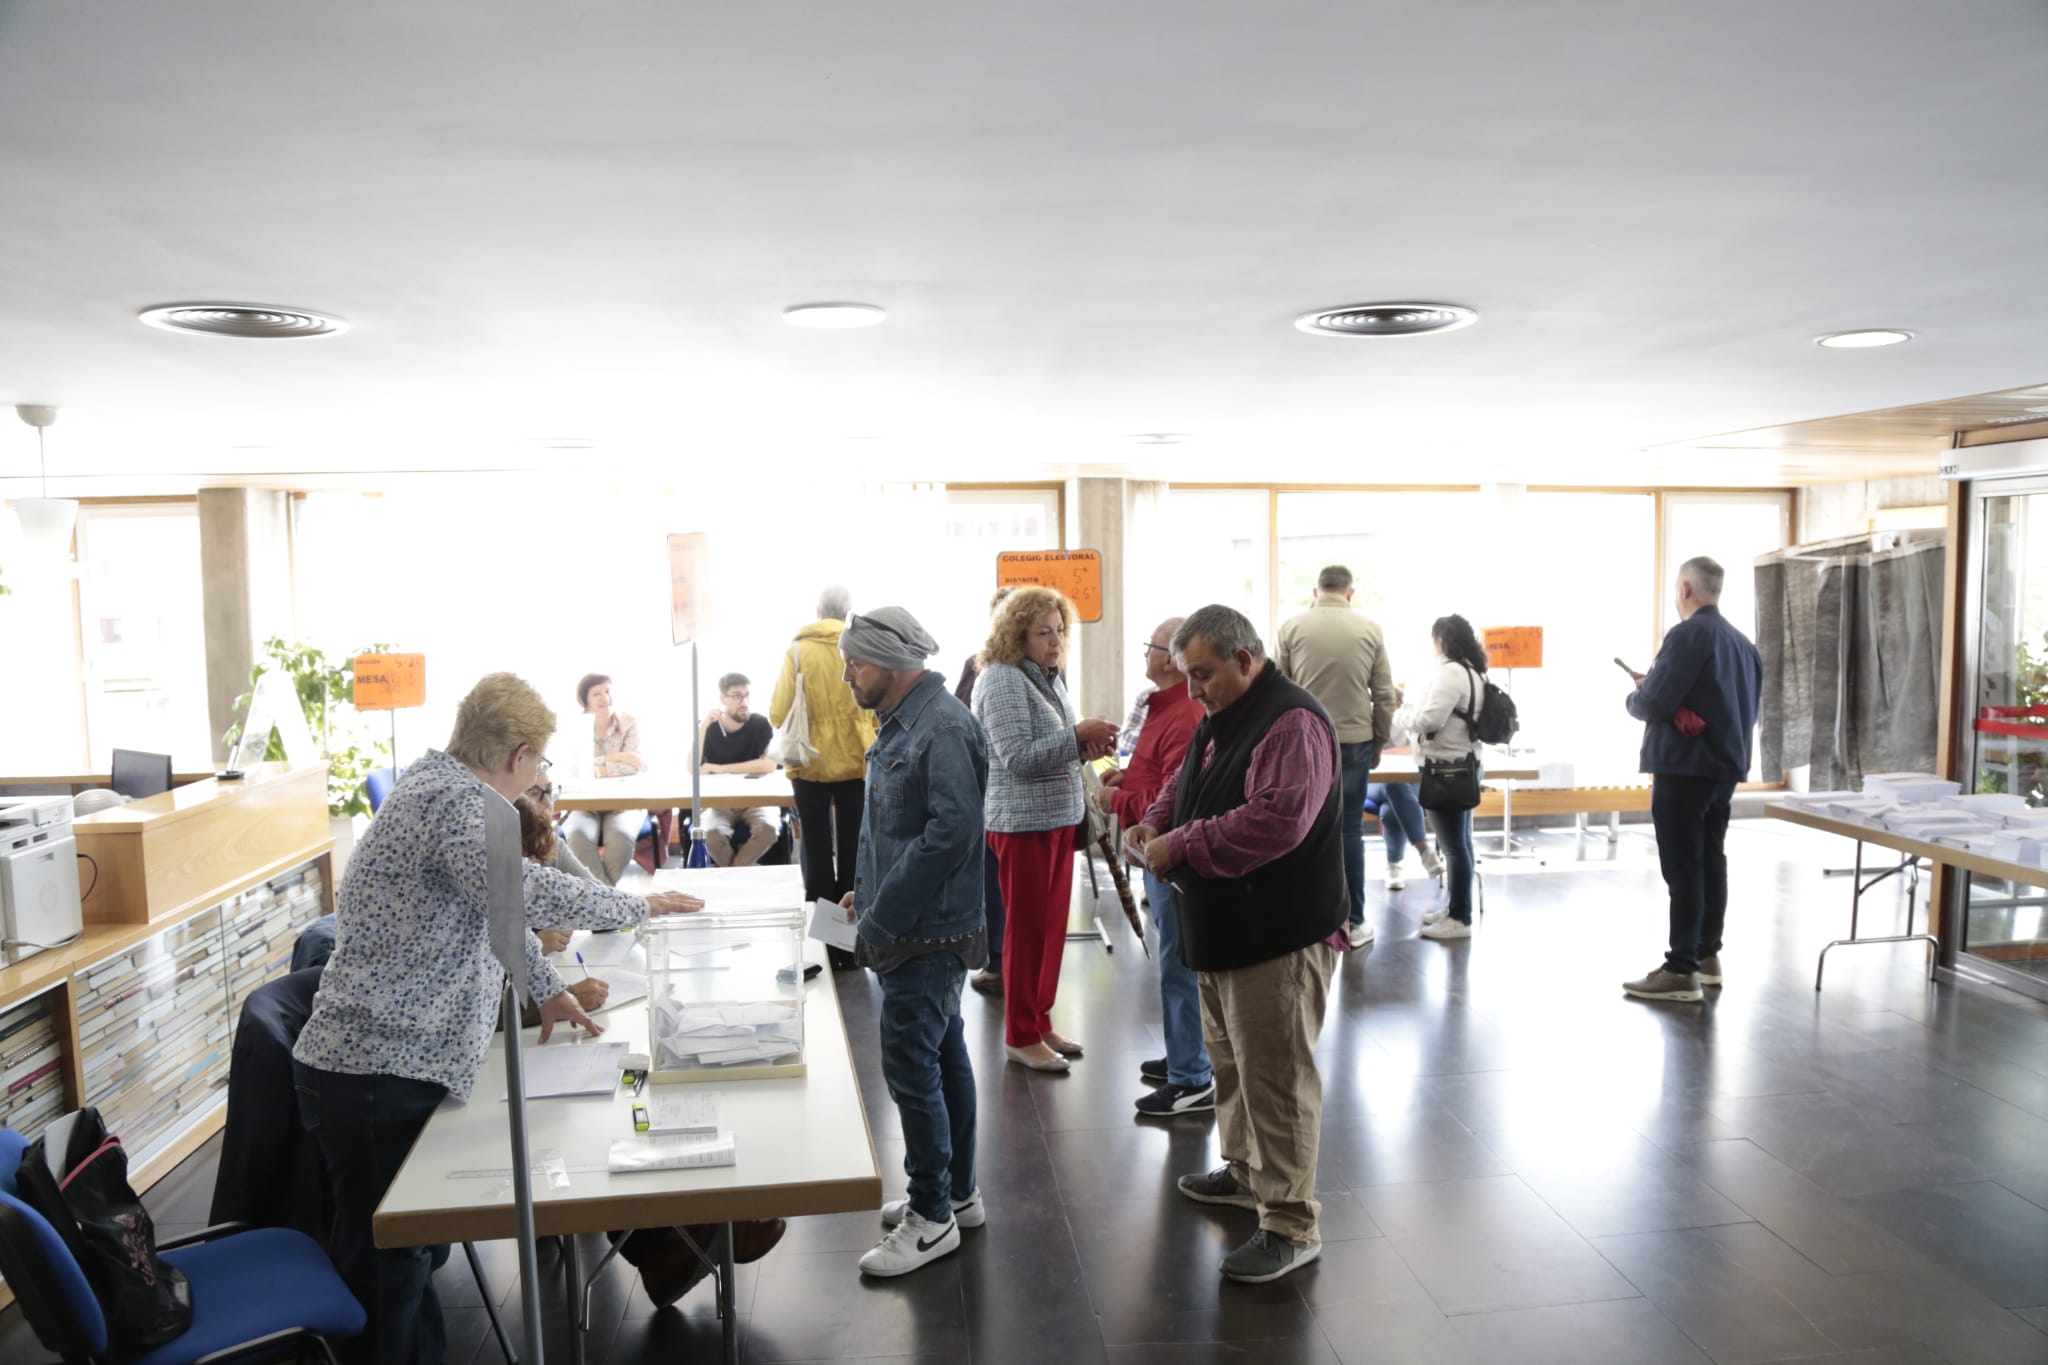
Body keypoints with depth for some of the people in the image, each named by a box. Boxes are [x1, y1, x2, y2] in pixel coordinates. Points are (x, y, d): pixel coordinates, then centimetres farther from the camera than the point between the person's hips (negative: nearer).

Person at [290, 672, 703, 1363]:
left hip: (394, 1060, 10)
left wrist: (547, 989, 27)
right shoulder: (452, 799, -16)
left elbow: (492, 903, 25)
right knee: (386, 1262, -1)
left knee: (407, 1252, 16)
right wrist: (636, 905, -19)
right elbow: (511, 888, -31)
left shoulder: (441, 783, 15)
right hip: (378, 1069, -10)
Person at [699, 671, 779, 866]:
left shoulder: (760, 724, -4)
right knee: (712, 834, -32)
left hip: (753, 800, 0)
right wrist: (704, 727, -20)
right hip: (718, 802, 1)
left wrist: (721, 769, -17)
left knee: (768, 830, -33)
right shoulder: (708, 726, 0)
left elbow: (770, 764, -19)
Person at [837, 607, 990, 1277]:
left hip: (929, 935, -10)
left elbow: (949, 834, -27)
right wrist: (867, 889, 11)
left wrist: (880, 919, -23)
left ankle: (932, 1215, 10)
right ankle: (957, 1191, 31)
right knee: (943, 1055, 18)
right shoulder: (899, 724, 12)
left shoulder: (943, 729, -20)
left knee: (910, 1067, -4)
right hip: (916, 928, 10)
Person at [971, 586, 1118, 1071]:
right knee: (1026, 927, 0)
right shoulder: (1001, 681, -14)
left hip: (1060, 817, 8)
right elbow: (1017, 757, -21)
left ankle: (1041, 1021, 25)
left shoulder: (1049, 678, 13)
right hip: (1023, 822, -8)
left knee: (1052, 924, 13)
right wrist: (1077, 736, -23)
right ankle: (1021, 1037, 11)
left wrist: (1088, 745, 0)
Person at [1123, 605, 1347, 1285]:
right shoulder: (1219, 719, 13)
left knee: (1276, 1077, -3)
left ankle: (1291, 1224, 8)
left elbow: (1276, 820, -30)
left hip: (1280, 940, -10)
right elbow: (1184, 785, 25)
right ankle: (1247, 1171, 41)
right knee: (1231, 1062, 23)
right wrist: (1155, 822, 3)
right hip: (1223, 933, 10)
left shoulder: (1292, 721, -19)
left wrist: (1181, 847, -25)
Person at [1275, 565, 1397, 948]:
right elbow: (1384, 695, 2)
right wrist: (1379, 744, 13)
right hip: (1354, 742, 0)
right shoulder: (1370, 629, 0)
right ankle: (1353, 922, 12)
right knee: (1349, 830, 6)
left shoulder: (1291, 627, -3)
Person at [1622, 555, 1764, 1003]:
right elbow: (1750, 710, 19)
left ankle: (1681, 970, -4)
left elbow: (1653, 704, -20)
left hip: (1683, 769, -9)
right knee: (1711, 862, 15)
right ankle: (1707, 956, 24)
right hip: (1725, 767, 9)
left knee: (1682, 868, -6)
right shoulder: (1744, 643, 12)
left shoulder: (1687, 635, -16)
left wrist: (1635, 694, 3)